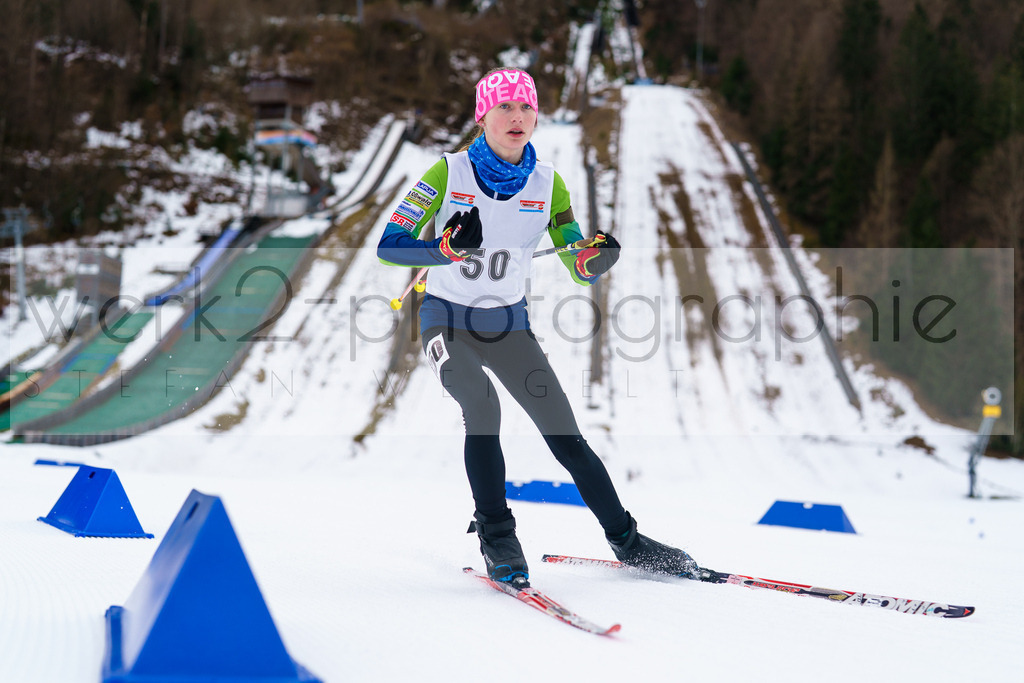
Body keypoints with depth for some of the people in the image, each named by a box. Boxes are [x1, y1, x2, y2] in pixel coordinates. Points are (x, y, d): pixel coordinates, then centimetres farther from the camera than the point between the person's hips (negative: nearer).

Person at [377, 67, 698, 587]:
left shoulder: (547, 183, -4)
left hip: (508, 324, 3)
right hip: (447, 319, -3)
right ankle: (497, 539, -15)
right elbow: (387, 247, -17)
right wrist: (448, 249, -35)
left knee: (566, 436, -3)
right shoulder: (449, 173, -13)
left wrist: (599, 257, -28)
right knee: (482, 406, -28)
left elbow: (581, 270, -4)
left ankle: (625, 539, 10)